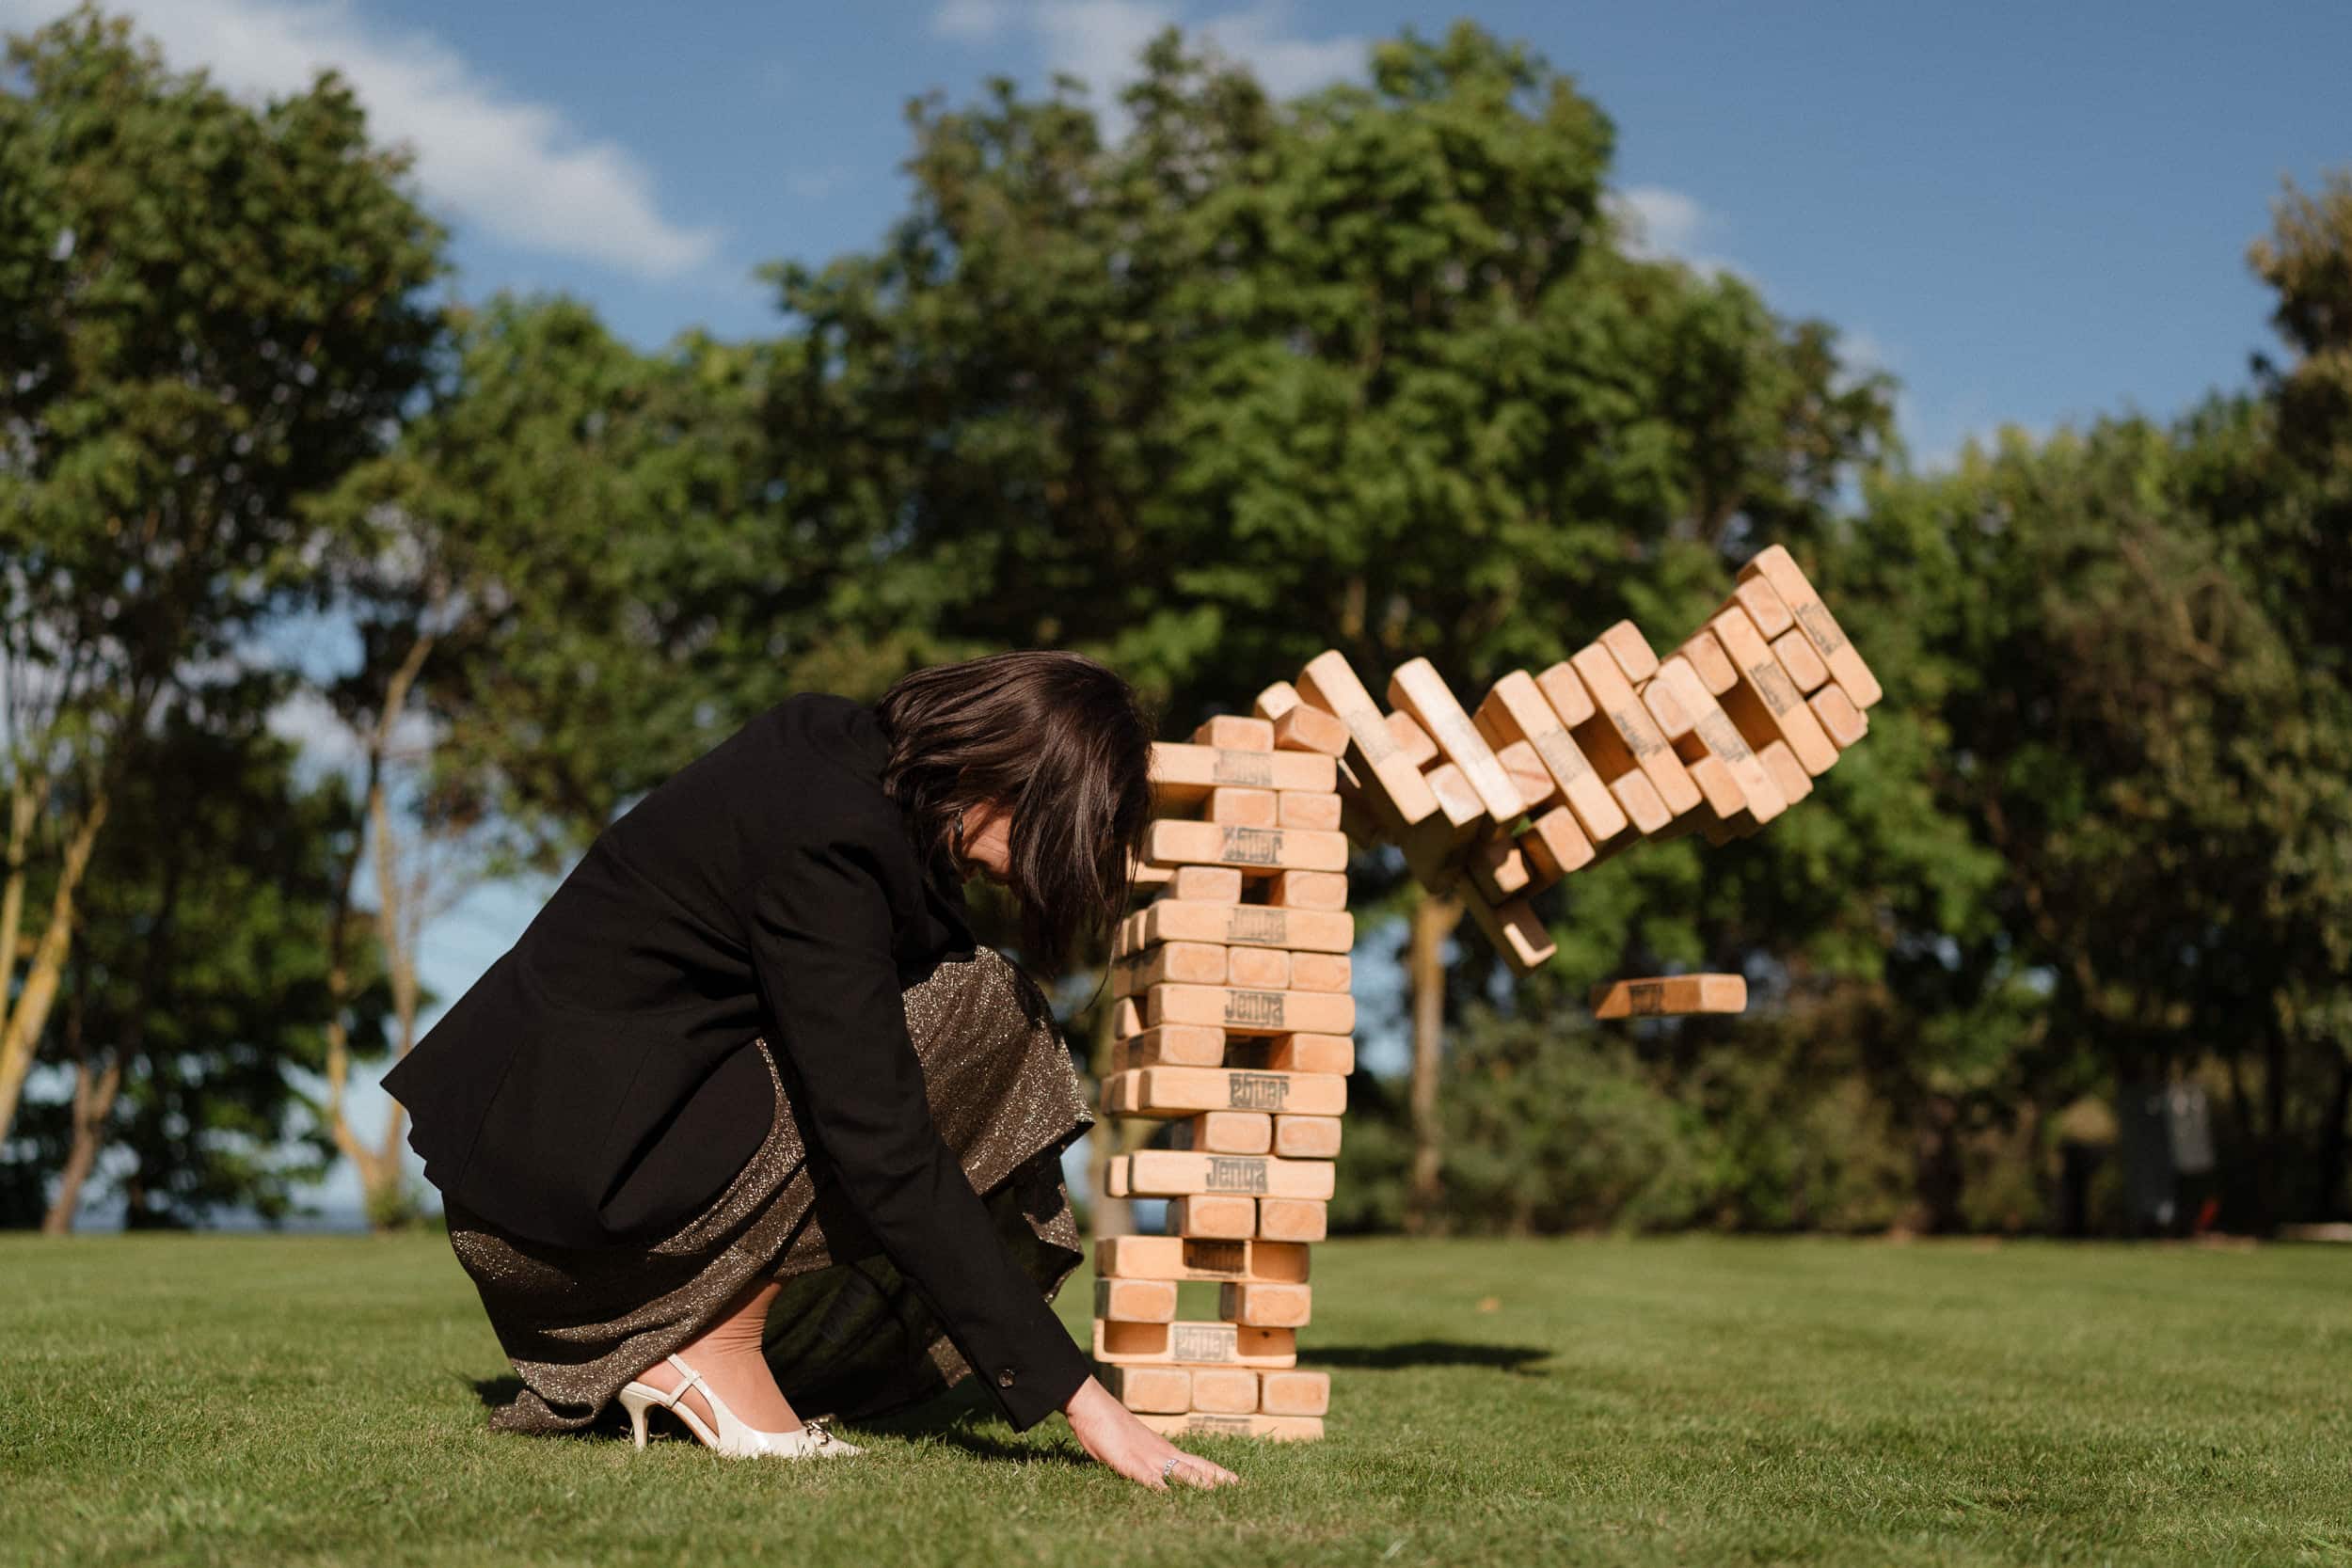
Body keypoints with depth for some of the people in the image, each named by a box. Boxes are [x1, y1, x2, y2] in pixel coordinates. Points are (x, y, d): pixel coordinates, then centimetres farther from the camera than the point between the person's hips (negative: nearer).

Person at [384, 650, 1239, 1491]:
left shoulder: (837, 744, 4)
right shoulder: (829, 847, -23)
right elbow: (885, 1155, -26)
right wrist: (1075, 1392, -24)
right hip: (567, 1188, -10)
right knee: (973, 1009, -14)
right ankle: (718, 1347, -6)